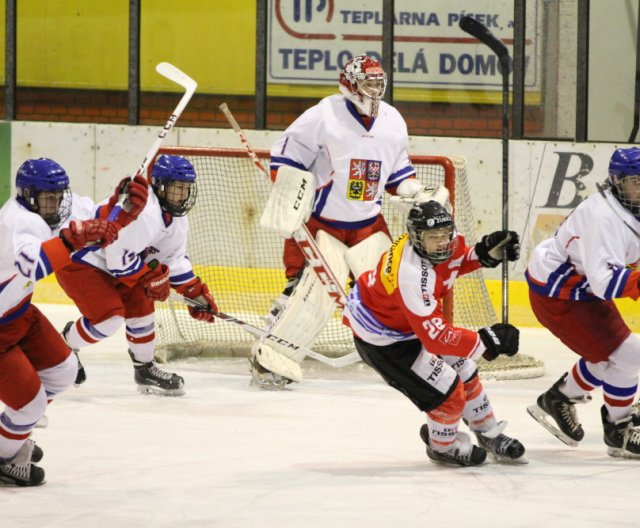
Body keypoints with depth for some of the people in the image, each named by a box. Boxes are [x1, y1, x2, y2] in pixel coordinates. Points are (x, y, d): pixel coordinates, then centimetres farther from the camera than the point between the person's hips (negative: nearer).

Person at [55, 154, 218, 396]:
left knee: (140, 306, 7)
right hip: (77, 264, -10)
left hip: (108, 266, 10)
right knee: (109, 316, -19)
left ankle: (144, 369, 22)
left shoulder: (177, 220, 4)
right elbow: (119, 258, -30)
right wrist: (151, 277, -16)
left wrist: (196, 293, 7)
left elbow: (175, 259, 15)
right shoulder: (144, 213, -31)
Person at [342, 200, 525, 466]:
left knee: (464, 373, 14)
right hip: (381, 339, -9)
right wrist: (486, 341, -36)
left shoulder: (436, 239, -16)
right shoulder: (412, 275, -41)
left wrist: (487, 251, -8)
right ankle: (443, 446, 21)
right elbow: (435, 336, -39)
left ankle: (490, 436, 34)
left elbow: (457, 260, 12)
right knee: (447, 390, -8)